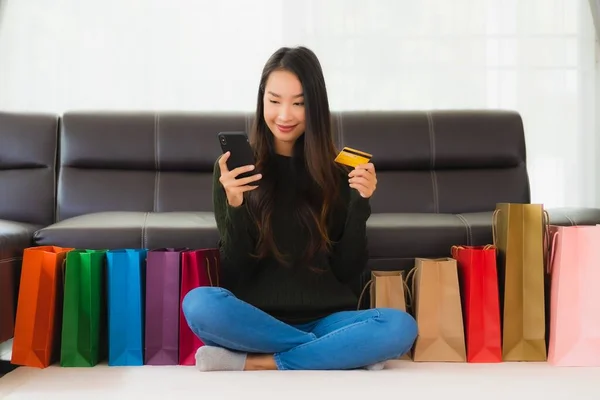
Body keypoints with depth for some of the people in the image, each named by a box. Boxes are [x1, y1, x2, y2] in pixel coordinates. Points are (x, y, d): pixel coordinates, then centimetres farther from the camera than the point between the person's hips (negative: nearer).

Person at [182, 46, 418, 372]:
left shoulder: (337, 170, 4)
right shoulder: (235, 167, 0)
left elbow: (348, 272, 3)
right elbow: (233, 275, -3)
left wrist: (360, 204, -10)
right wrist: (235, 207, -19)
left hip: (325, 319, 1)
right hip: (258, 321, -1)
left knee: (401, 327, -27)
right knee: (198, 303, -32)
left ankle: (253, 364, -20)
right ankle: (336, 354, -18)